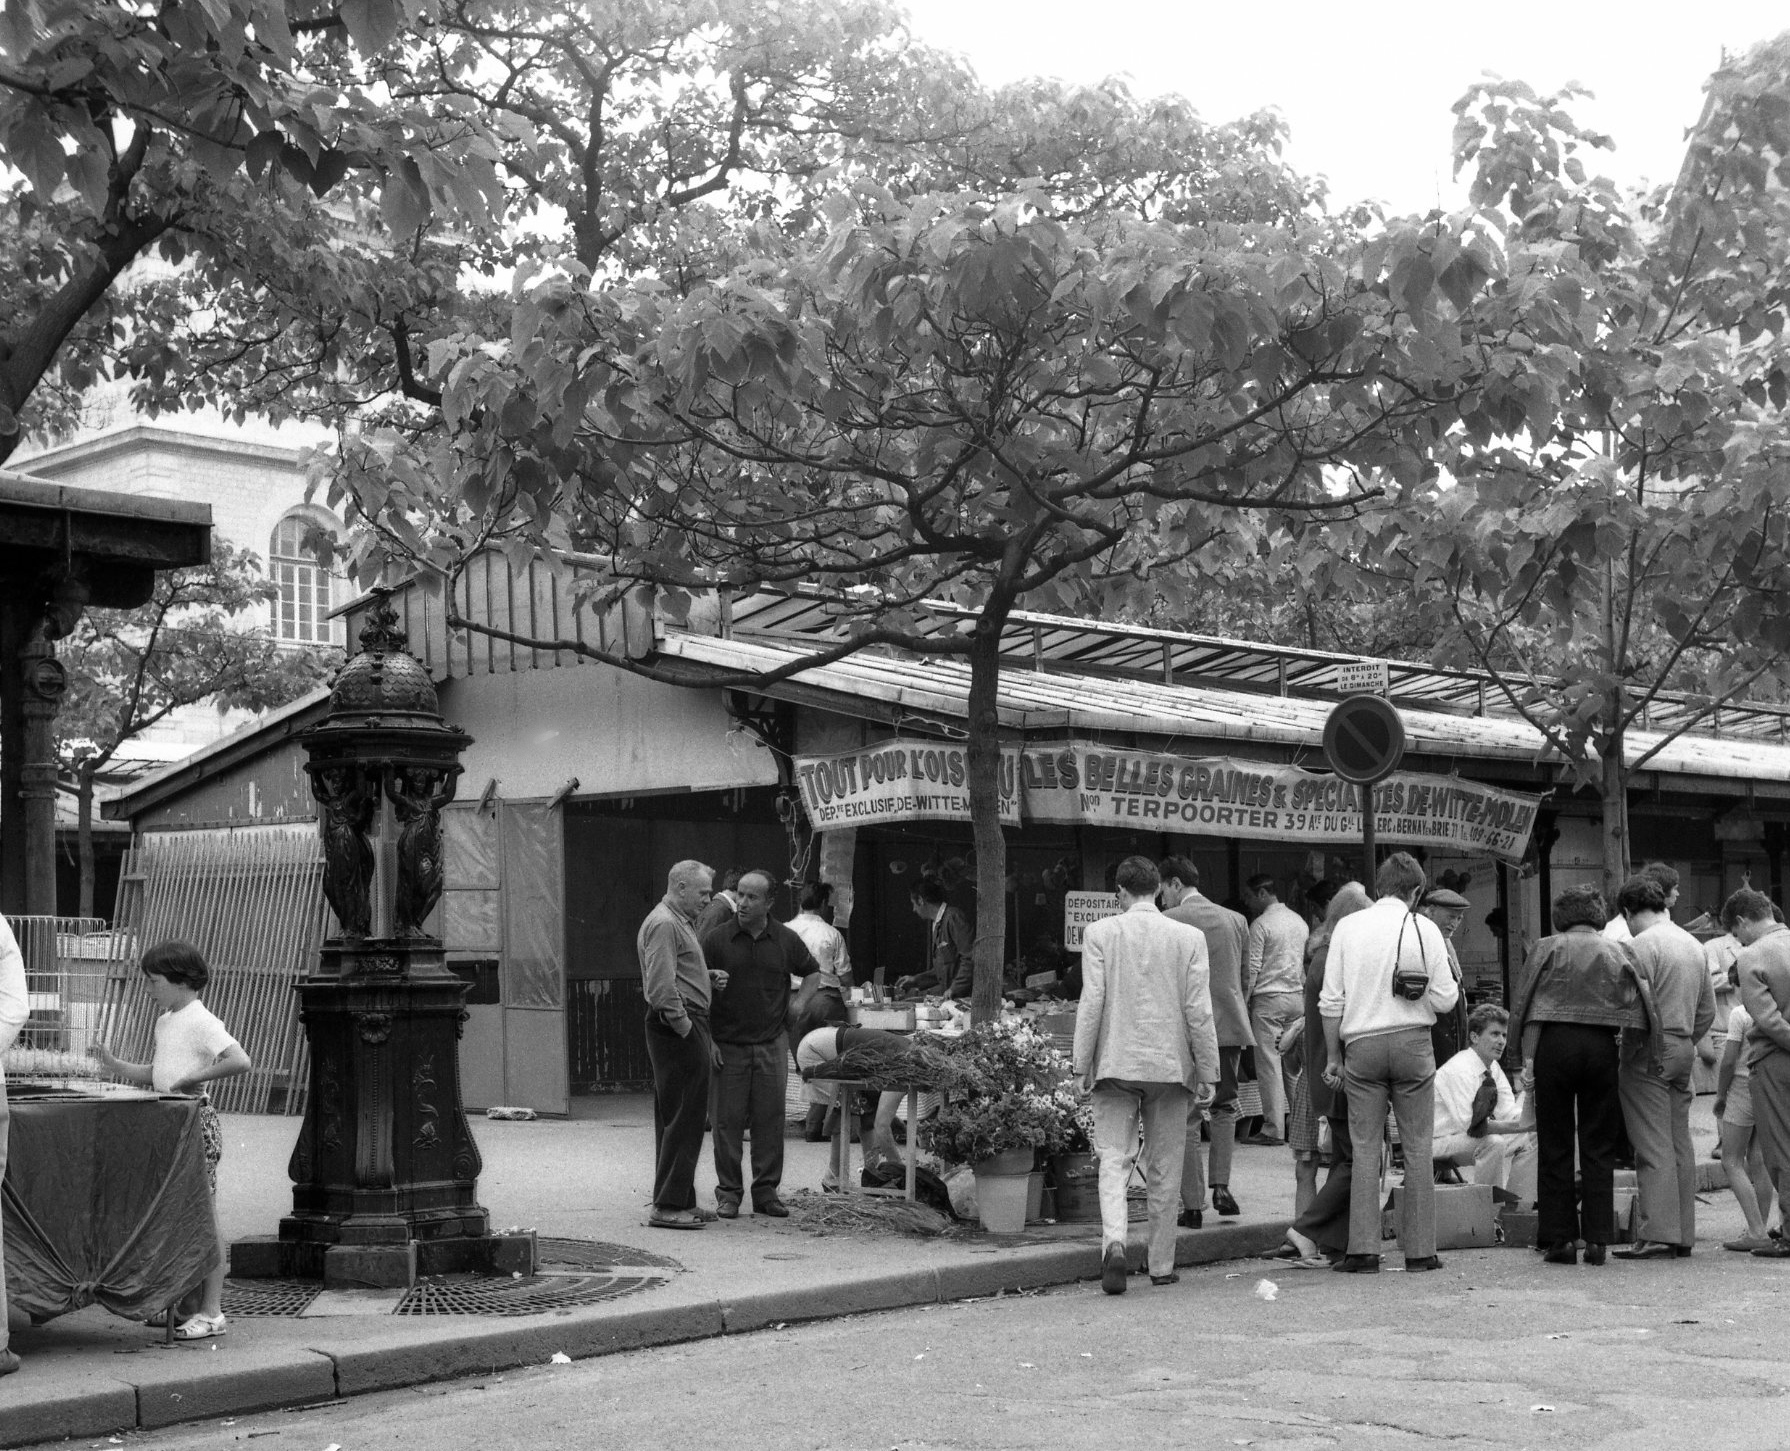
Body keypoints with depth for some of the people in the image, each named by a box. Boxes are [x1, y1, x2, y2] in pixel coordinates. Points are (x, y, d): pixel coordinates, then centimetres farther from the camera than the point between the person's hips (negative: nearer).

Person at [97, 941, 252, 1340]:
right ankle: (189, 1305, 18)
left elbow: (240, 1061, -23)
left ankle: (212, 1312, -3)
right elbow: (156, 1074, 20)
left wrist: (194, 1078, -21)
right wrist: (117, 1067, 8)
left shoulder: (201, 1021, -12)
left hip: (196, 1122, -9)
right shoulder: (165, 1022, 16)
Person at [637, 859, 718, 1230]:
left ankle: (681, 1201, 19)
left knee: (682, 1119, 14)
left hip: (688, 1026, 11)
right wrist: (686, 1028, -19)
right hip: (677, 1028, -11)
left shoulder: (681, 923, 22)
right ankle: (668, 1206, -7)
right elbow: (661, 987, -21)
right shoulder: (664, 925, -13)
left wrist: (709, 979, 11)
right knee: (683, 1118, -9)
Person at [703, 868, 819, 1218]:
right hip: (728, 1045, -2)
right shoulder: (717, 939, -3)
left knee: (769, 1121, 4)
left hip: (772, 1045, 2)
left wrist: (794, 1010, 9)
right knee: (728, 1121, -1)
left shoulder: (786, 940, 3)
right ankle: (728, 1193, 9)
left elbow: (814, 974, 19)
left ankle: (766, 1191, 13)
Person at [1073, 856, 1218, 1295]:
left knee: (1113, 1160, 1)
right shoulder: (1188, 937, -3)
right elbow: (1198, 1010, -3)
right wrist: (1207, 1070, 5)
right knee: (1164, 1170, 10)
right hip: (1170, 1063, 1)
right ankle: (1161, 1266, 17)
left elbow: (1091, 1002, -6)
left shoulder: (1099, 933, -5)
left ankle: (1114, 1241, -22)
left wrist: (1082, 1064, 1)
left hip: (1115, 1062, -1)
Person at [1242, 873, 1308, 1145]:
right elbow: (1307, 963, 15)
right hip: (1297, 997, 7)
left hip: (1268, 999, -7)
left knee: (1269, 1064, -4)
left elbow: (1251, 969, -11)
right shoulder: (1299, 921, 12)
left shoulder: (1261, 924, -10)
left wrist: (1243, 1001, -4)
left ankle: (1273, 1129, -5)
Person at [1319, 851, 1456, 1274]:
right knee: (1417, 1149, 5)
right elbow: (1443, 999, -2)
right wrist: (1454, 986, 20)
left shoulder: (1347, 927, 4)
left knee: (1365, 1148, 3)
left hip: (1362, 1044, 1)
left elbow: (1331, 1000, 3)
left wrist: (1333, 1055, 10)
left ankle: (1363, 1251, -1)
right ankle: (1419, 1251, 6)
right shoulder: (1424, 929, 0)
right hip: (1413, 1042, -1)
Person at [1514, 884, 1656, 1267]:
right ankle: (1597, 1239, 6)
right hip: (1603, 1047, 2)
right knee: (1599, 1147, 8)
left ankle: (1561, 1238, 4)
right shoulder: (1617, 951, 10)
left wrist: (1528, 1059, -6)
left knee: (1555, 1147, 5)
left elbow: (1533, 1010, -5)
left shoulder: (1549, 947, 3)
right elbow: (1637, 1009, 1)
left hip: (1555, 1044, -2)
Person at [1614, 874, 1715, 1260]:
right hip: (1684, 1049, 8)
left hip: (1649, 1053, -8)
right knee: (1680, 1146, 10)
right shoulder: (1694, 945, 14)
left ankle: (1657, 1236, -11)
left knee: (1653, 1147, -8)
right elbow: (1708, 1011, 17)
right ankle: (1683, 1234, 13)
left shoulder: (1640, 946, -11)